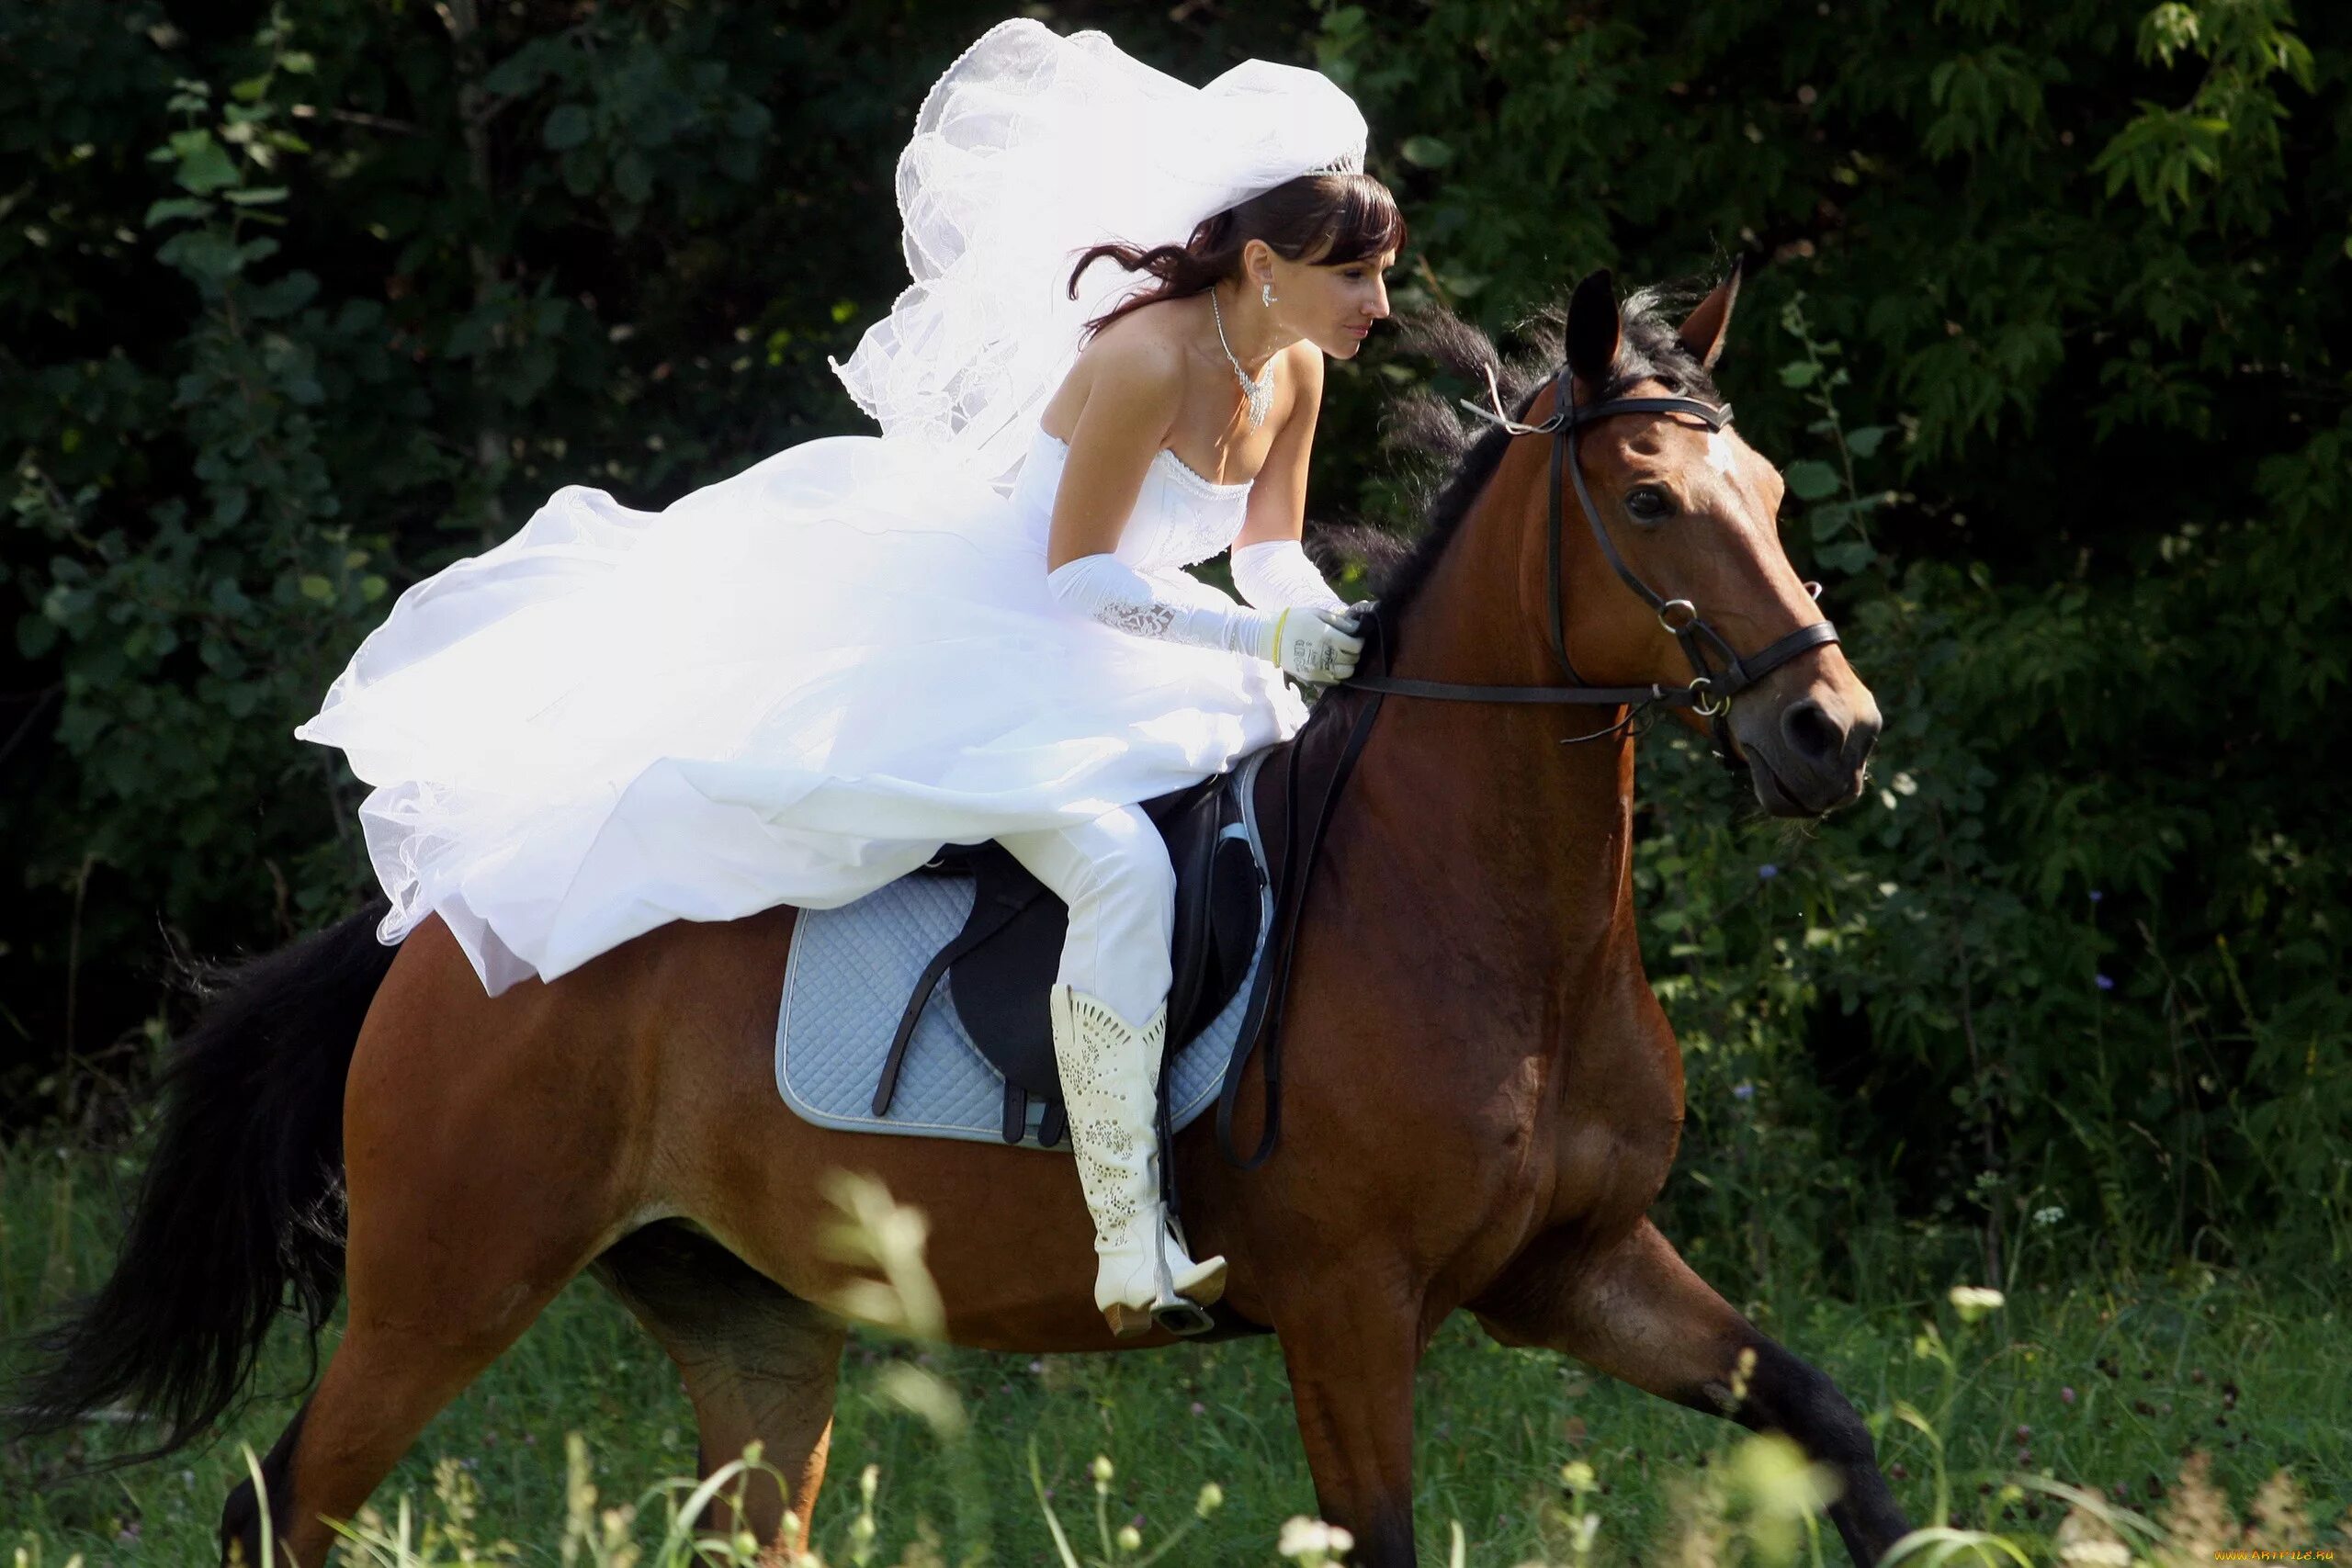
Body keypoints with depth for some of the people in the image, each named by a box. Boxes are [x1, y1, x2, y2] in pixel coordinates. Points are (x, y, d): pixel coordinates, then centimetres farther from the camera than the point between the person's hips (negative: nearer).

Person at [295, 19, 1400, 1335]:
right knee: (1124, 867, -30)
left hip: (1124, 654, 10)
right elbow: (1083, 573, -20)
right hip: (980, 646, -10)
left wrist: (1317, 619, -9)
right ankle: (1133, 1248, -32)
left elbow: (1270, 548, 13)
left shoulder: (1295, 371, 2)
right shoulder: (1149, 358, -24)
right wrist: (1264, 640, -26)